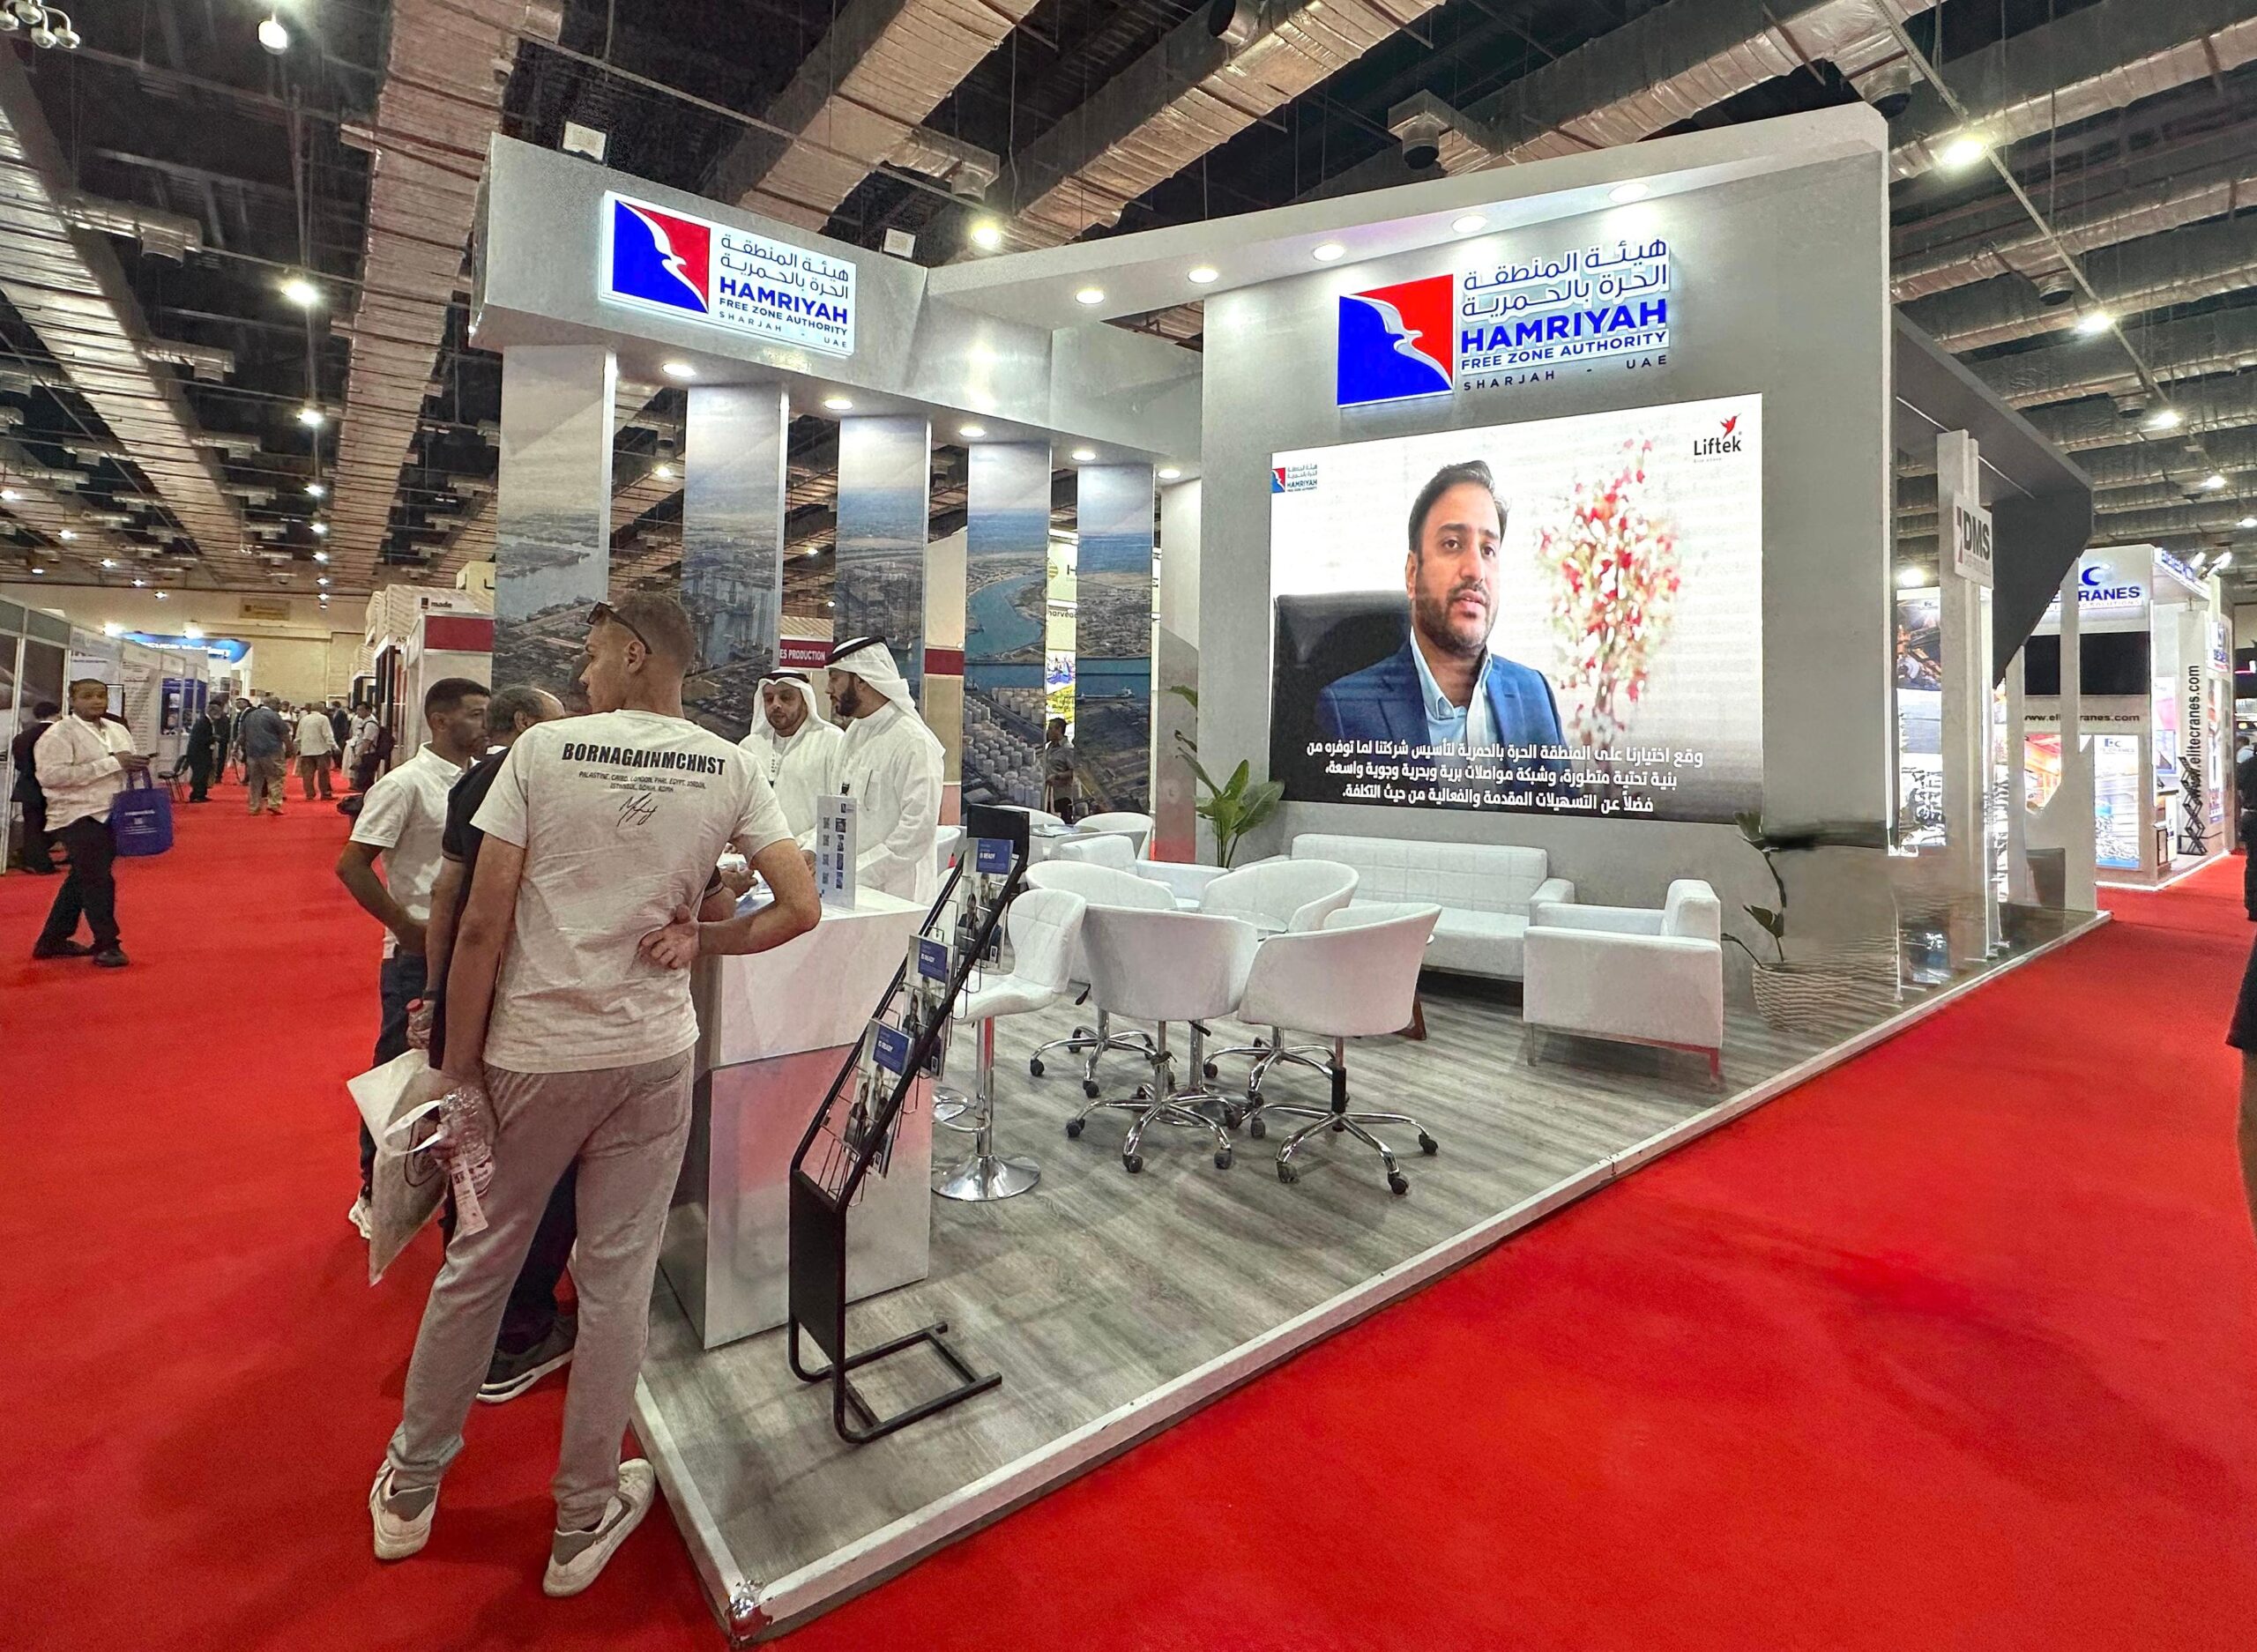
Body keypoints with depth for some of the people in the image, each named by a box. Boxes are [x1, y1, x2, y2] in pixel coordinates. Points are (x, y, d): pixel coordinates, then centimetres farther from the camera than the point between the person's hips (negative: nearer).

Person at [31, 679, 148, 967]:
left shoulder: (117, 730, 12)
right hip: (79, 816, -7)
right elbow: (50, 776, -22)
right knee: (98, 880, -6)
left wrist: (137, 766, -1)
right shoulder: (59, 734, -11)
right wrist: (111, 763, -23)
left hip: (110, 815, 7)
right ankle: (106, 944, 3)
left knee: (82, 879, 15)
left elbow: (128, 765, 24)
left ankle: (53, 940, 27)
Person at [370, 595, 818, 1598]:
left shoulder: (542, 749, -8)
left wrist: (456, 1066, 0)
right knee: (617, 1281, 12)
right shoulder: (732, 770, -4)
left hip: (531, 1055, 0)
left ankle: (409, 1488, 41)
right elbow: (800, 908, -8)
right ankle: (585, 1518, 30)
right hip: (653, 1058, 1)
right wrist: (701, 940, 4)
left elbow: (482, 925, -9)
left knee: (478, 1264, 19)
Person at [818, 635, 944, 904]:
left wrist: (857, 872, -19)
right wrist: (810, 850, 4)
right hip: (850, 890, 7)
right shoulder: (855, 733, 14)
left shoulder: (914, 742, -14)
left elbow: (919, 830, -19)